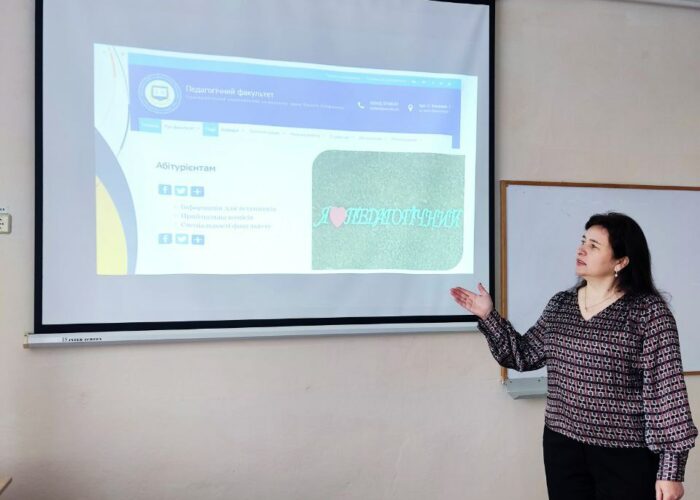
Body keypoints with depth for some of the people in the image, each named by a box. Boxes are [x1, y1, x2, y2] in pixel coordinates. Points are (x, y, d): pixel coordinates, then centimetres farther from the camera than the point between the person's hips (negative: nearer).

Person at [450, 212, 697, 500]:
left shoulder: (648, 311, -11)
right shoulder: (560, 305, 6)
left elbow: (667, 390, -13)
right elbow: (524, 355, 13)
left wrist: (671, 468, -14)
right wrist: (488, 316, 2)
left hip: (626, 455, -5)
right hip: (562, 447, 5)